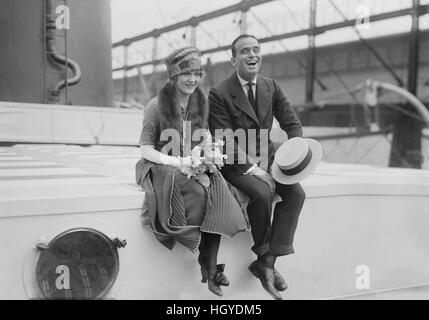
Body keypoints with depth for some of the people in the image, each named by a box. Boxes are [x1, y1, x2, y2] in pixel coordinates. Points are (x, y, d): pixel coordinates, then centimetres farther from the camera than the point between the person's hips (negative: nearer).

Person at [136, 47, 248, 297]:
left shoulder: (201, 103, 10)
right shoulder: (157, 105, -5)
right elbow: (146, 149, -5)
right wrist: (177, 162, -17)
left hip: (195, 167, 4)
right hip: (162, 167, -4)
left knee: (218, 191, -29)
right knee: (199, 192, -33)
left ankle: (210, 266, -27)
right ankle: (208, 266, -19)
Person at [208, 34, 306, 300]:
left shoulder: (271, 87, 6)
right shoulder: (219, 94, -11)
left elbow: (292, 124, 9)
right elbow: (225, 141, -16)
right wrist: (252, 167, -24)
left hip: (266, 157, 5)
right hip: (236, 163, -5)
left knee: (296, 193, -18)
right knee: (262, 193, -31)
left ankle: (267, 263, -14)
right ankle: (263, 253, -5)